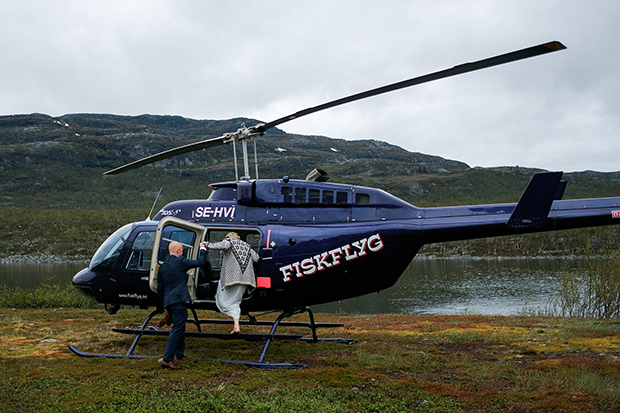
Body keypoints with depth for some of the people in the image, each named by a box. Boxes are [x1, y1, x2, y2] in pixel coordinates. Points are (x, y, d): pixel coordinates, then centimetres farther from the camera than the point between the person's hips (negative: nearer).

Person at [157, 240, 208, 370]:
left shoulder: (163, 266, 16)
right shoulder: (180, 261, -7)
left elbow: (160, 288, 19)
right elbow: (200, 262, -1)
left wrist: (165, 304, 26)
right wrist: (203, 249, 16)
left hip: (168, 301, 9)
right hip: (178, 300, -9)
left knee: (180, 327, 23)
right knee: (177, 328, -8)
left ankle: (180, 354, 35)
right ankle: (167, 359, -14)